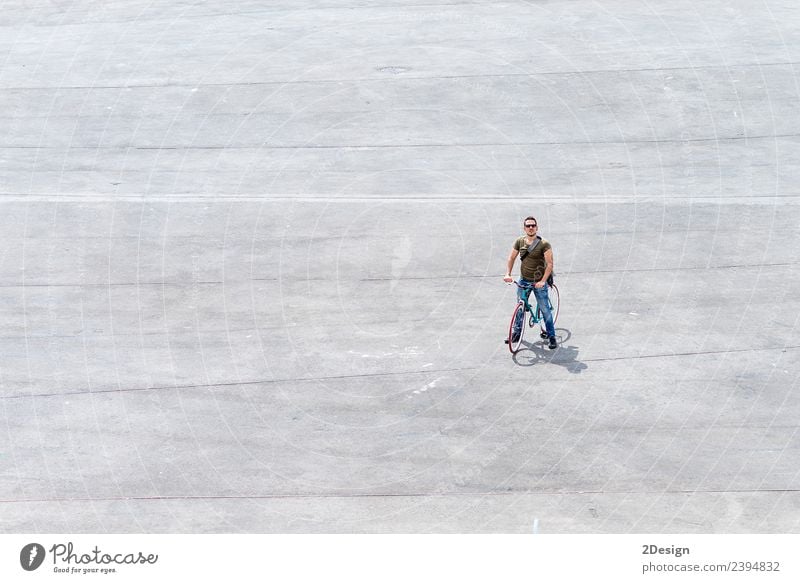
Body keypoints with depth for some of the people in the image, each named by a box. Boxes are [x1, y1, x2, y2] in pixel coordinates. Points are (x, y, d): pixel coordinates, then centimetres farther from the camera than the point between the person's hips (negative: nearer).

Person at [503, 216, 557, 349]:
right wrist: (508, 274, -4)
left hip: (538, 282, -4)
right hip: (523, 280, 4)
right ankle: (516, 333, 28)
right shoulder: (520, 241, -1)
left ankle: (551, 337, 8)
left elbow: (550, 264, -16)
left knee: (545, 309, -3)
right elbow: (511, 257, 8)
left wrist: (543, 281, -24)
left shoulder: (544, 244, -14)